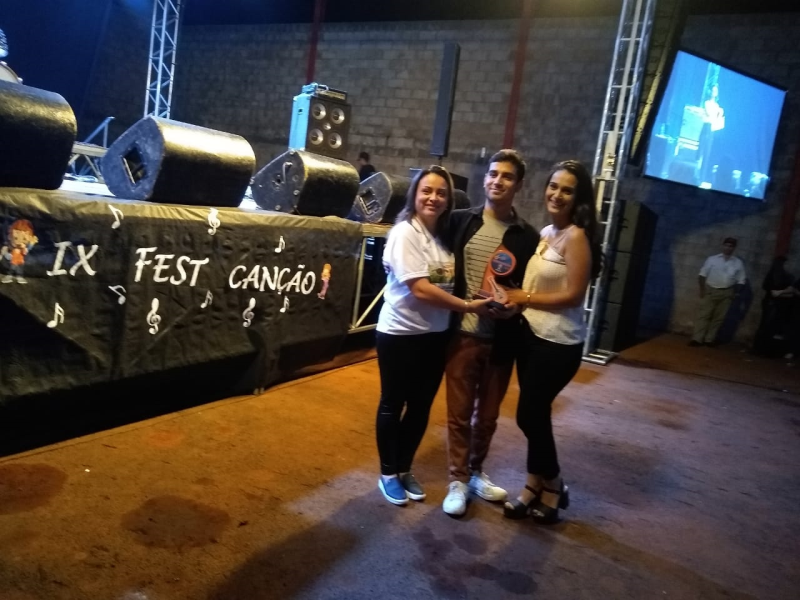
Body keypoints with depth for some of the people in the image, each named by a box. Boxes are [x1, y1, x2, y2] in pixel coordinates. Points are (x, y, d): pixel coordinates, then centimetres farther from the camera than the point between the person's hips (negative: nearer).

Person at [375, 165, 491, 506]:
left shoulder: (444, 235, 6)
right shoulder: (405, 232, -15)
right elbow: (420, 289, -22)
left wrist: (487, 296, -4)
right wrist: (467, 306, -21)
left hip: (436, 335, 6)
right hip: (401, 334, -6)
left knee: (421, 407, 15)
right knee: (393, 405, 10)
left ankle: (405, 470, 33)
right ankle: (388, 474, 27)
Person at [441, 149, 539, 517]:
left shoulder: (527, 237, 0)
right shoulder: (460, 221, 1)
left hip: (501, 339, 1)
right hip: (462, 333, -1)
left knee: (488, 414, 15)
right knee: (459, 412, 6)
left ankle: (476, 472, 35)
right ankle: (458, 481, 22)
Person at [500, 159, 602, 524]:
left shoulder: (576, 236, -14)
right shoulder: (545, 233, 9)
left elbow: (573, 294, -19)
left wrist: (525, 298, -12)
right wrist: (515, 298, -2)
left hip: (558, 343, -7)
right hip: (532, 334, 7)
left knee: (530, 414, 2)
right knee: (534, 414, 13)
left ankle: (550, 486, 25)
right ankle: (538, 486, 30)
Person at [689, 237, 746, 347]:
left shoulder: (738, 263, 3)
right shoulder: (712, 259, 0)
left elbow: (741, 281, 5)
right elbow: (702, 275, 1)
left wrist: (736, 293, -3)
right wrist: (702, 289, -4)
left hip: (726, 293, 2)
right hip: (710, 290, -1)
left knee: (719, 317, 5)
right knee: (704, 315, -3)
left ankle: (710, 339, 14)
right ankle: (697, 339, -2)